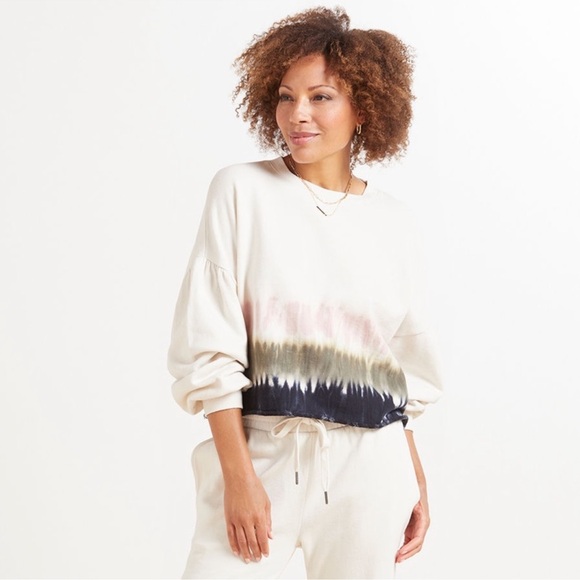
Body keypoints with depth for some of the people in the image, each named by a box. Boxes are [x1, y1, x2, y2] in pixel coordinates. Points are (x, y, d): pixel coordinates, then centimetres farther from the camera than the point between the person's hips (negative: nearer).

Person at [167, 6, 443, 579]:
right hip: (259, 450, -2)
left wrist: (417, 483, 13)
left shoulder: (396, 224, 7)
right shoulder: (241, 190, -1)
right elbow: (208, 345, -5)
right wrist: (239, 476, -11)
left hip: (369, 467, 2)